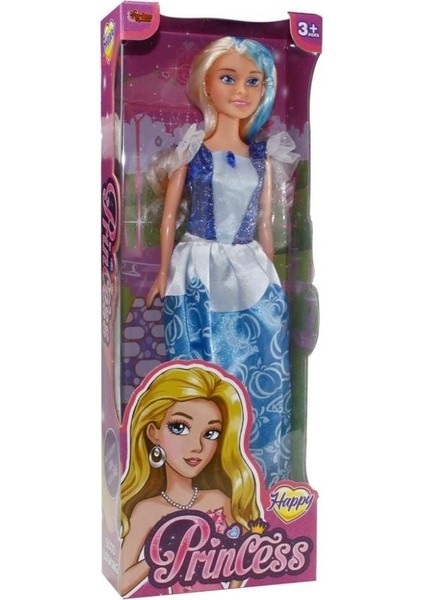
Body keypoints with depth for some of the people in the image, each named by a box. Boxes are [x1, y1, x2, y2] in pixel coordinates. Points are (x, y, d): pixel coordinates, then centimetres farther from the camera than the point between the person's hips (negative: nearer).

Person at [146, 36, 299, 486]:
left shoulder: (263, 157, 8)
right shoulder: (191, 149, -1)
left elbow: (265, 225, 12)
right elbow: (169, 215, 3)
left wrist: (269, 277, 11)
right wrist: (164, 273, 2)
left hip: (252, 273, 3)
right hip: (199, 273, -3)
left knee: (263, 373, 2)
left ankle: (260, 473, 18)